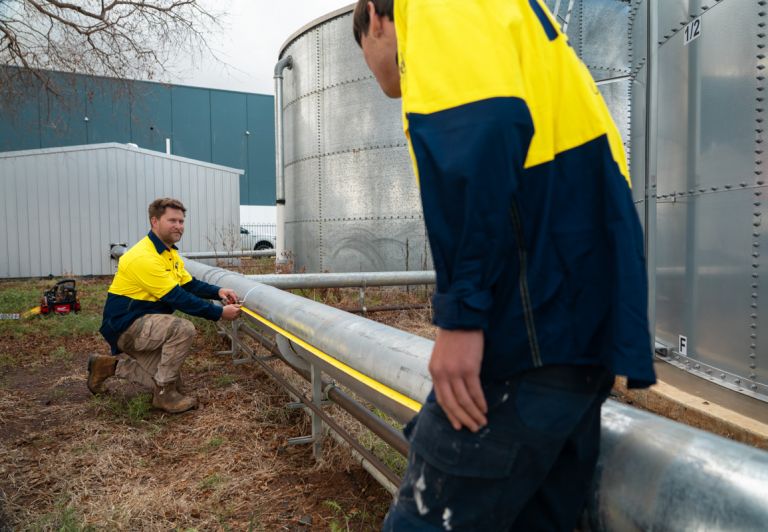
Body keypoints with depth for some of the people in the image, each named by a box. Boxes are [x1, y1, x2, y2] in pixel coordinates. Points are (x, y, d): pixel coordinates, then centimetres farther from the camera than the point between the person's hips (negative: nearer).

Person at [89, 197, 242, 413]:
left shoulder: (170, 252, 7)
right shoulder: (143, 257, -25)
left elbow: (189, 284, 8)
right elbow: (177, 298, -28)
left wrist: (218, 291, -11)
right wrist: (219, 313, -26)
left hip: (142, 325, 9)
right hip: (124, 325, -9)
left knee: (171, 384, 6)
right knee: (183, 329, -32)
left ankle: (110, 365, 23)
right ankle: (164, 394, -15)